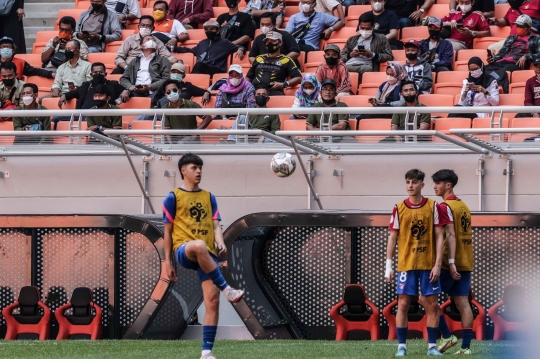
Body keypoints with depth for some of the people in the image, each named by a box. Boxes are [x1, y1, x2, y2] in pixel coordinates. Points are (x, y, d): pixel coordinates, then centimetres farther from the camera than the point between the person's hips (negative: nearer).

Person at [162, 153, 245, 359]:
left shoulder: (209, 197, 19)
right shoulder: (173, 198, 7)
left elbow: (215, 226, 12)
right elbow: (168, 231, 7)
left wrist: (220, 243, -11)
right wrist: (168, 262, 2)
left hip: (207, 255, 5)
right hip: (184, 251, -5)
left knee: (212, 301, -9)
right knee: (199, 246, -42)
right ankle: (228, 291, -38)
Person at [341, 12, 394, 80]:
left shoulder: (381, 39, 22)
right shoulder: (352, 39, 32)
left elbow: (389, 57, 10)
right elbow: (341, 57, 26)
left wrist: (372, 55, -3)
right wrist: (350, 55, 3)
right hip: (348, 65, 2)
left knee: (366, 69, -42)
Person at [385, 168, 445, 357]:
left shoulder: (433, 207, 1)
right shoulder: (399, 209, 3)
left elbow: (439, 237, 0)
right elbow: (392, 238, 5)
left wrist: (437, 264, -7)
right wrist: (388, 266, 0)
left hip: (428, 265, 0)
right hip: (406, 264, 0)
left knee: (432, 304, 0)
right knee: (403, 304, -3)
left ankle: (432, 346, 7)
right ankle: (401, 346, 2)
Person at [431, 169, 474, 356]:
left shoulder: (445, 207, -10)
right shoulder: (464, 206, 16)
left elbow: (450, 235, -19)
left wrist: (451, 262, -24)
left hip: (450, 264, -8)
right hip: (466, 263, 8)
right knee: (462, 302, 4)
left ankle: (447, 336, -3)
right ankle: (466, 346, 0)